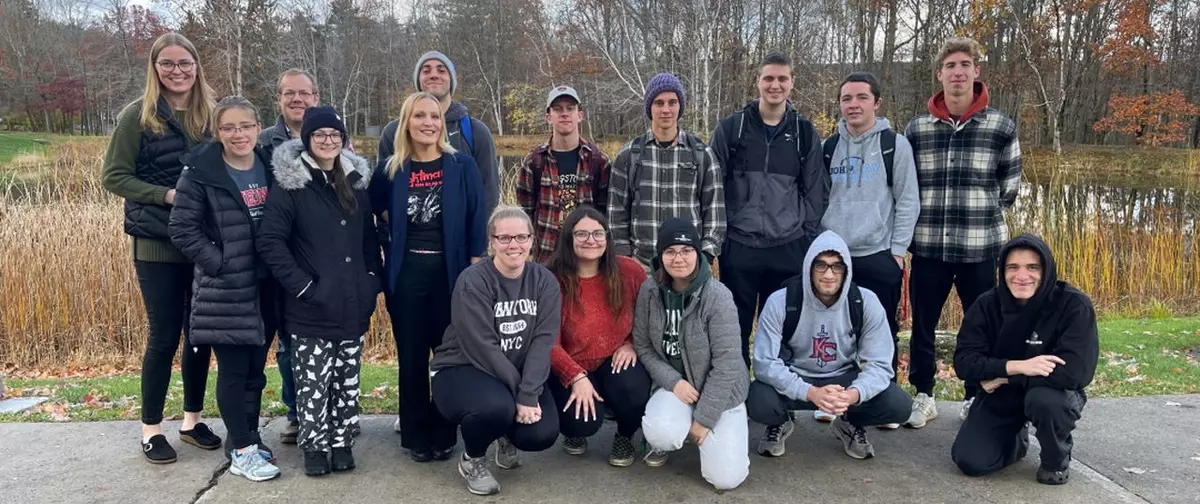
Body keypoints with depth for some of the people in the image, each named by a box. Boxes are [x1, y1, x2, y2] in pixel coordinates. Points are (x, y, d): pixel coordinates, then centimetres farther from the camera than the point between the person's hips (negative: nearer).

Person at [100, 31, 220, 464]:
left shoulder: (210, 114, 6)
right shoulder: (137, 115, -5)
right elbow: (113, 176, -5)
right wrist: (166, 194, -17)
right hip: (157, 245, -3)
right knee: (165, 335, 1)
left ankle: (192, 420, 25)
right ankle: (151, 429, 17)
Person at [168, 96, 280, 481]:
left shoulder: (269, 166, 5)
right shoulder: (200, 173, -10)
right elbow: (182, 230, -10)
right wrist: (219, 264, -14)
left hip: (265, 286, 5)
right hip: (225, 288, -5)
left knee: (256, 368, 13)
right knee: (233, 370, 1)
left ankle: (247, 439, 27)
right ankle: (242, 451, 11)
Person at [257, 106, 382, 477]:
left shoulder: (355, 180, 10)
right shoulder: (289, 183, -7)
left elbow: (369, 238, 17)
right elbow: (269, 241, -12)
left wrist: (373, 280, 8)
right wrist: (301, 285, -15)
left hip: (353, 305, 5)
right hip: (311, 308, -4)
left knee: (347, 380, 12)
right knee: (313, 383, 2)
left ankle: (342, 442, 25)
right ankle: (315, 447, 18)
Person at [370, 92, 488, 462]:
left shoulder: (462, 166, -1)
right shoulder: (390, 170, 5)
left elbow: (477, 219, -3)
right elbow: (372, 212, 17)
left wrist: (477, 269, -8)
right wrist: (394, 229, 1)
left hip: (450, 271, -2)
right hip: (406, 273, 2)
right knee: (411, 357, 7)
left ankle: (445, 435, 19)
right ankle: (416, 436, 20)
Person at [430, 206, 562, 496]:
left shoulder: (544, 281, -5)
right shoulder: (472, 282, -17)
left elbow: (543, 341, -13)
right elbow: (483, 348, -22)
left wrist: (528, 395, -25)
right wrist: (518, 395, -23)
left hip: (520, 375, 4)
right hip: (461, 370, -4)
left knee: (542, 434, -19)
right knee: (498, 406, -35)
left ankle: (507, 435, 20)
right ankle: (471, 460, -1)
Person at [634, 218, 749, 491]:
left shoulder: (718, 297, -21)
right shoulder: (650, 290, -9)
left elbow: (726, 363, -20)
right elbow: (642, 346, -1)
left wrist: (704, 418, -18)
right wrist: (673, 381, -16)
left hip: (719, 391, -2)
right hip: (674, 383, 2)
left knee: (725, 478, -12)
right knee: (661, 434, -31)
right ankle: (668, 439, 8)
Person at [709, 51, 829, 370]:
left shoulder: (805, 132, 6)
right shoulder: (730, 128, 1)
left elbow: (815, 191, 8)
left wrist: (808, 238, 3)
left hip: (789, 249, 1)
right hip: (739, 246, -1)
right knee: (735, 328, 7)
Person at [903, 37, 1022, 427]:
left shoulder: (1001, 127, 0)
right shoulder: (916, 129, 3)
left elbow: (1009, 187, 8)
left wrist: (981, 218, 8)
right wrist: (931, 219, 8)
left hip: (981, 248, -1)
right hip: (928, 247, 1)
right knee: (922, 325, 8)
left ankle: (977, 398, 27)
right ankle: (923, 396, 25)